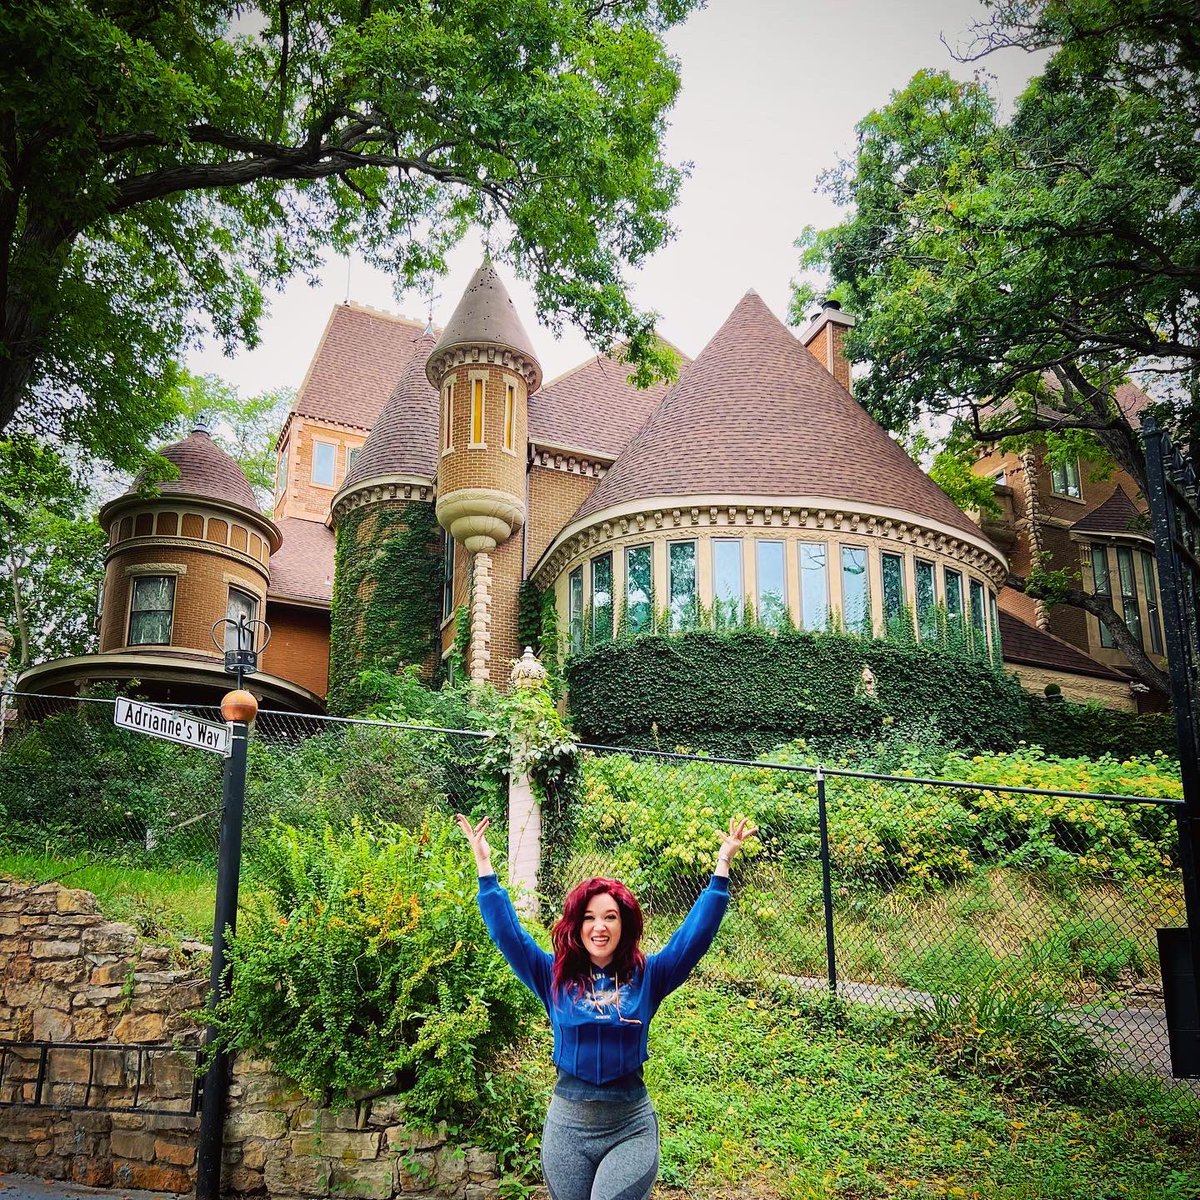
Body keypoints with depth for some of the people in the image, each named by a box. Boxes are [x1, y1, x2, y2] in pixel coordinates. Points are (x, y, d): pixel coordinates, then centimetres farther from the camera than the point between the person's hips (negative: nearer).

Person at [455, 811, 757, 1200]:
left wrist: (722, 865, -8)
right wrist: (485, 866, -6)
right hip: (567, 1124, 2)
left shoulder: (646, 977, 2)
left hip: (632, 1126, -1)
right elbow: (506, 931, -1)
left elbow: (695, 933, -3)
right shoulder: (554, 977, 3)